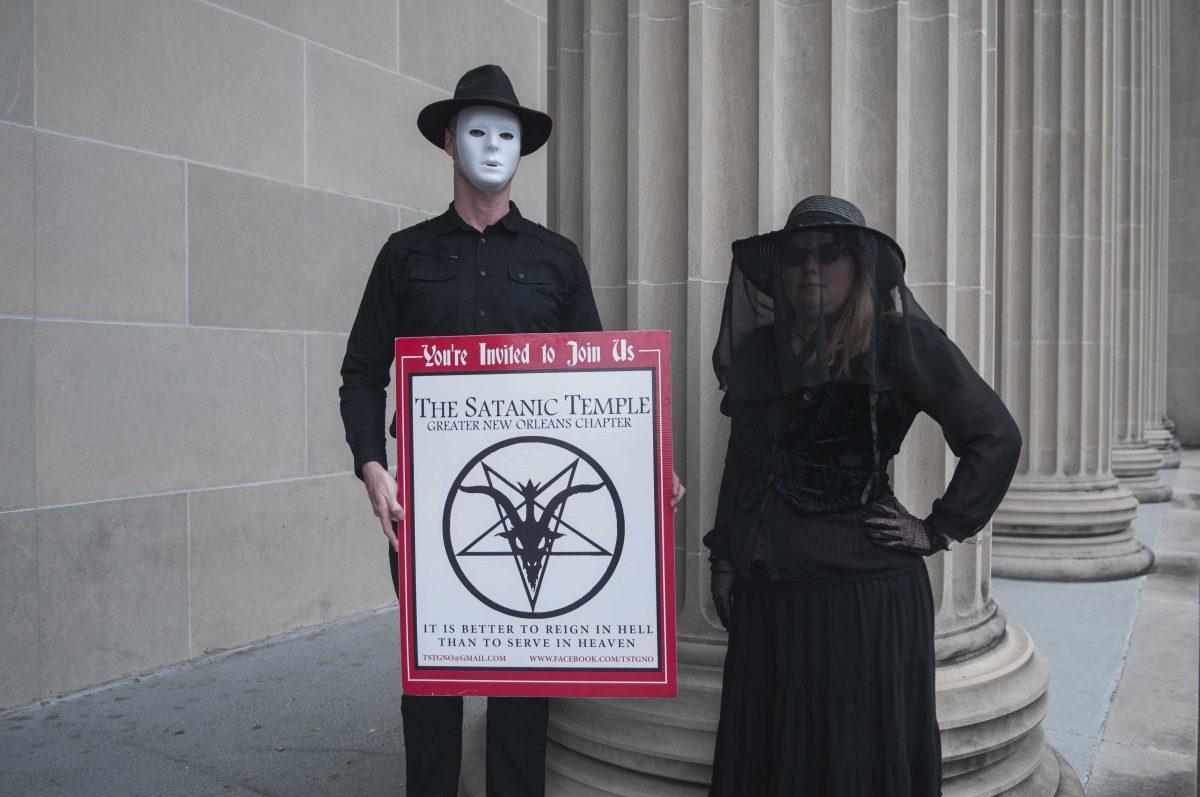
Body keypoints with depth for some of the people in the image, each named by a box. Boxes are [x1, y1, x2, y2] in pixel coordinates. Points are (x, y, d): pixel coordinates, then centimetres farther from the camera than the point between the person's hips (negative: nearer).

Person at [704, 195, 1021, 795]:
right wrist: (723, 555, 11)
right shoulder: (759, 351, 7)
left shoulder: (900, 341, -7)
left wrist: (940, 530, -5)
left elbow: (996, 436, -4)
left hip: (869, 588, -4)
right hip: (769, 591, 5)